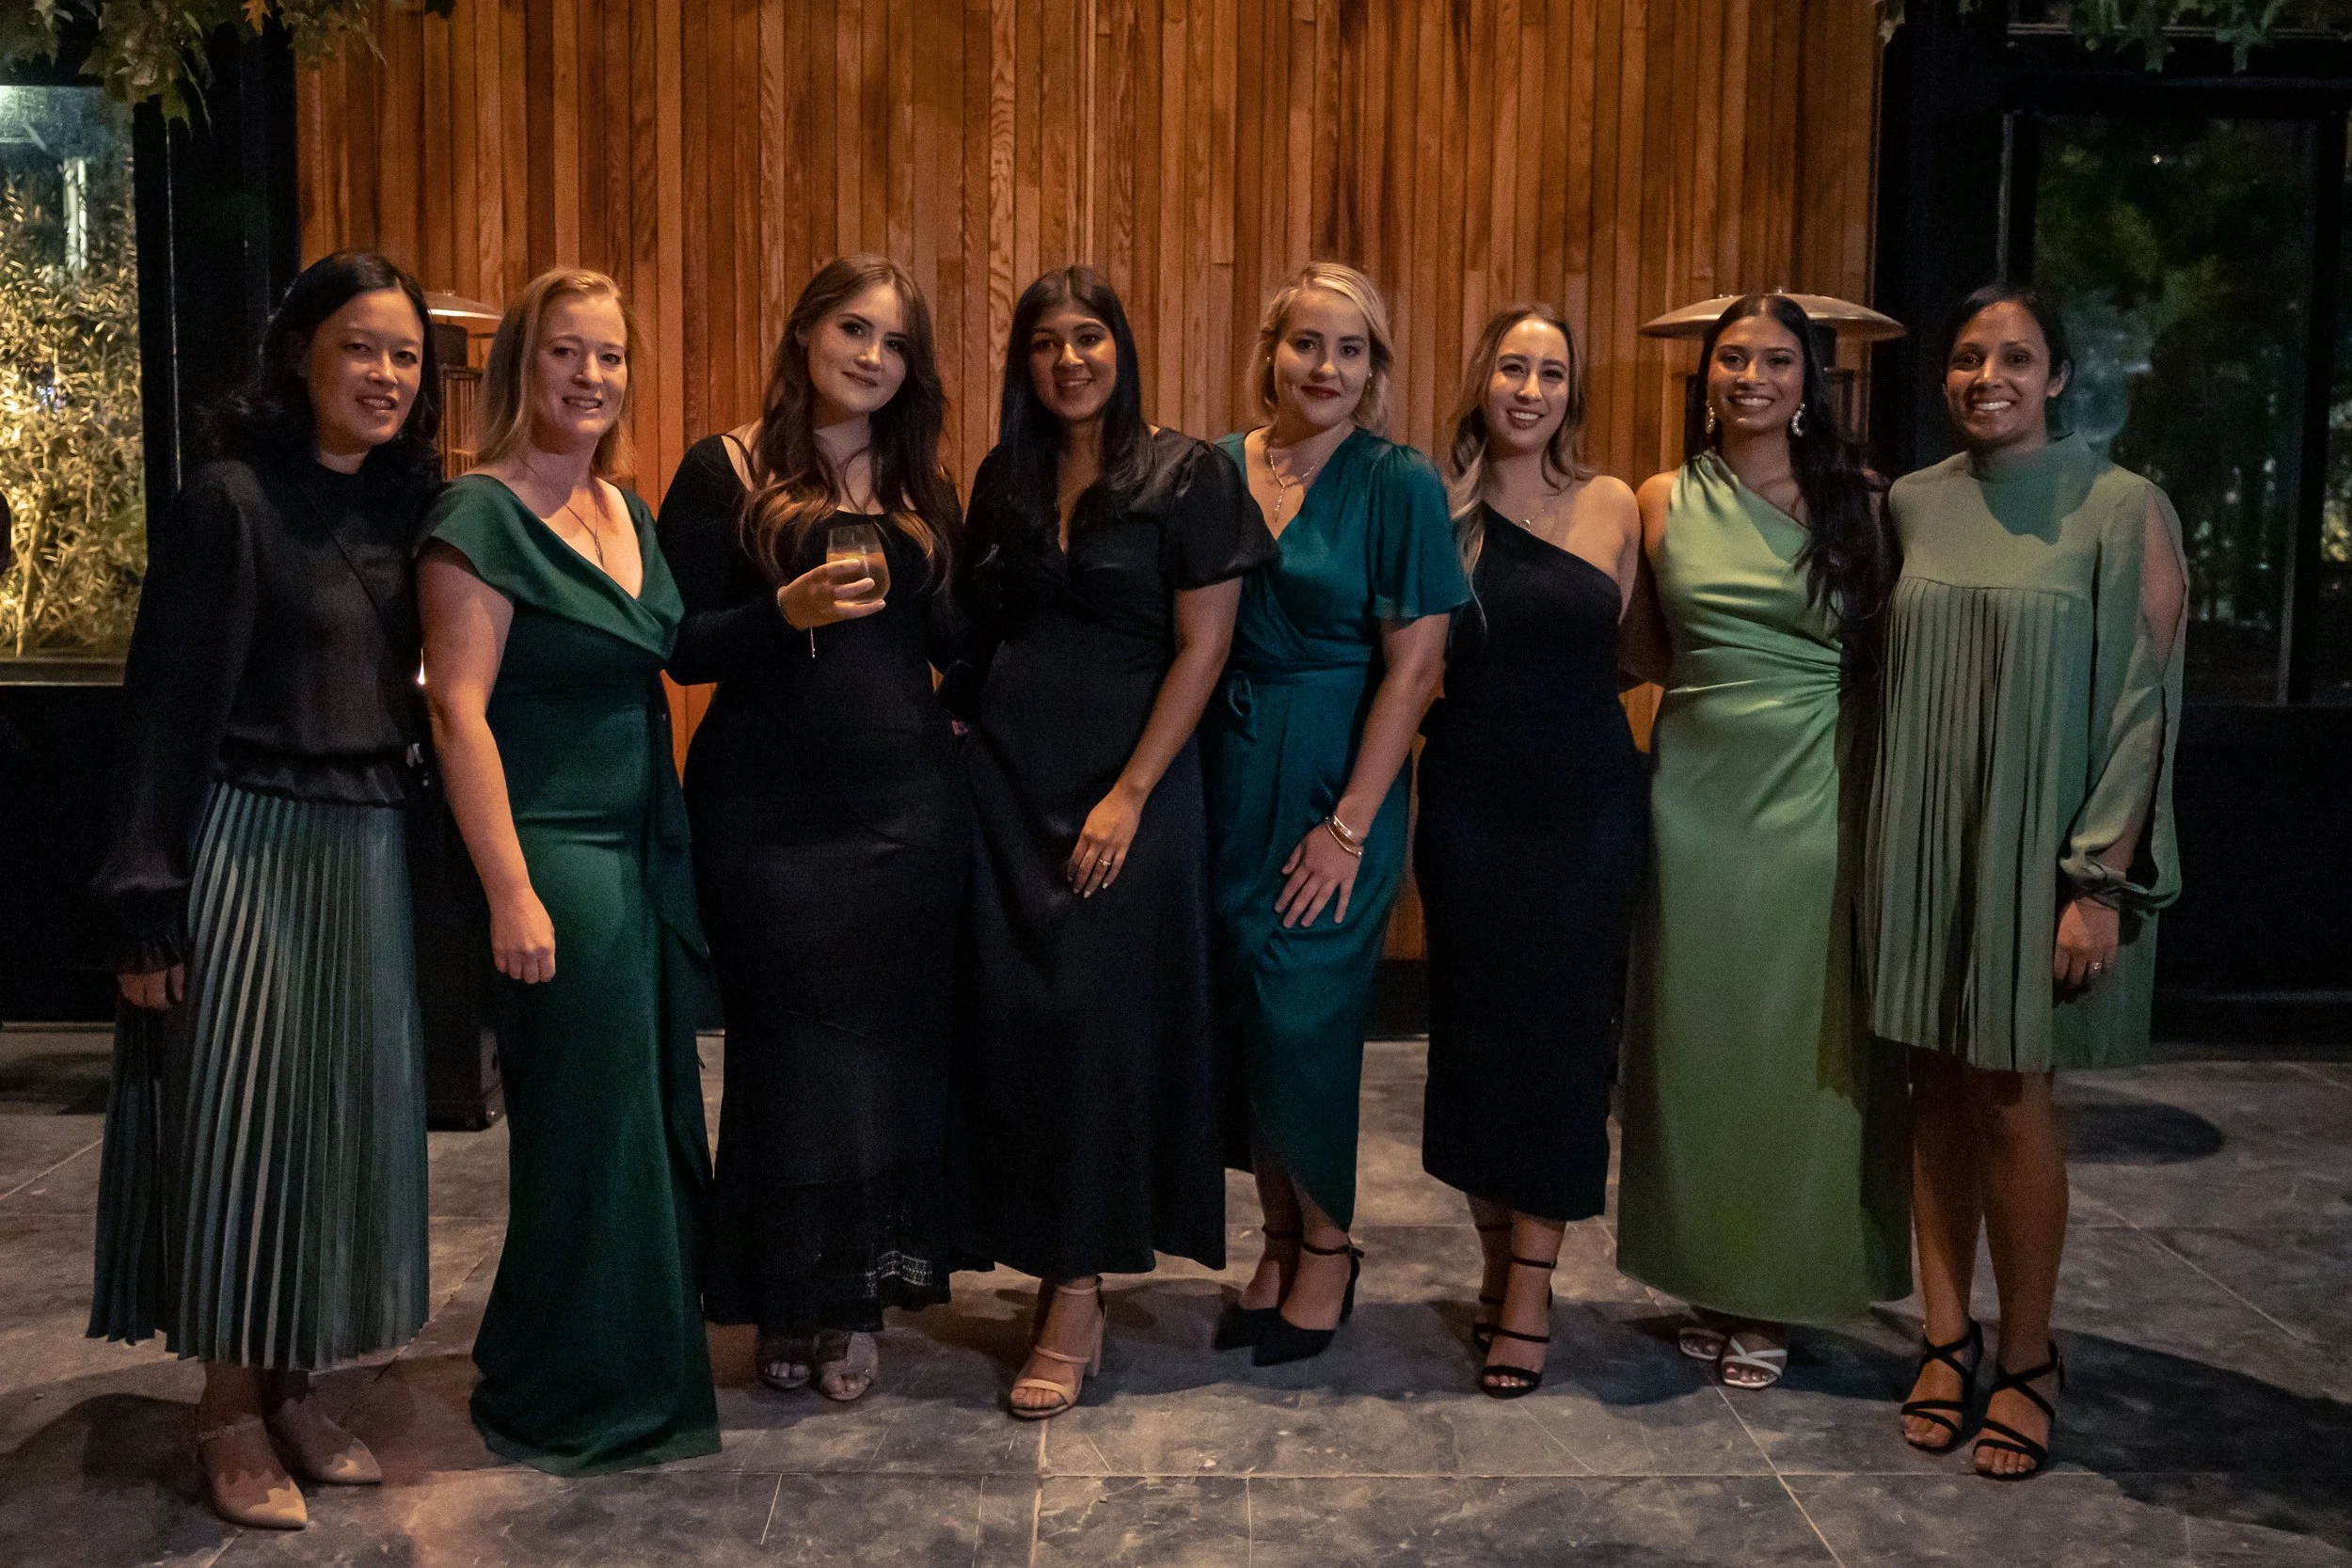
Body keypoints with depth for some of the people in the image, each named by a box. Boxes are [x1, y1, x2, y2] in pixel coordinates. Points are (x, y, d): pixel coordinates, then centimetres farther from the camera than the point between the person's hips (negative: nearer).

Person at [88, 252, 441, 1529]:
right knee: (241, 1112, 1)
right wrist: (145, 904, -14)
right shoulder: (230, 502, -9)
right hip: (251, 848, -6)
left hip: (371, 851, 6)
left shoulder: (408, 504, 9)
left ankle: (294, 1384, 25)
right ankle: (230, 1410, 17)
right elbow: (166, 707, -11)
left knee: (347, 1112, 10)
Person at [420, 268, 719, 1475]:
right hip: (557, 853, -8)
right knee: (587, 1125, 1)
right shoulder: (481, 515, -11)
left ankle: (651, 1369, 29)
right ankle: (563, 1404, 19)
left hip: (652, 847, 8)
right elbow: (459, 707, -16)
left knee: (662, 1113, 13)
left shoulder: (627, 512, 12)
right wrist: (512, 892, -20)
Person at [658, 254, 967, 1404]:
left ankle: (856, 1304, 21)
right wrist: (789, 610, -20)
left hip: (906, 809, 4)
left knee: (892, 1041, 5)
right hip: (768, 813, -3)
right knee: (788, 1047, 2)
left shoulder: (921, 488, 12)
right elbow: (684, 648, -6)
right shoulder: (722, 472, 0)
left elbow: (958, 641, 13)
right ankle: (788, 1305, 19)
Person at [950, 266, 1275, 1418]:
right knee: (1008, 1012, 3)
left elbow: (1203, 645, -8)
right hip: (1007, 773, 4)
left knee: (1098, 1016, -4)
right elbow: (976, 626, 16)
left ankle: (1075, 1299, 5)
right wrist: (966, 728, 1)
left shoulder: (1186, 476, -3)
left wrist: (1130, 792, -14)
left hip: (1129, 776, -4)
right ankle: (1051, 1255, 19)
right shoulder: (1002, 479, 11)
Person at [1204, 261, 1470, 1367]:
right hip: (1226, 773, 4)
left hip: (1336, 780, -4)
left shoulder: (1400, 485, -5)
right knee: (1244, 1013, 8)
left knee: (1302, 1016, -2)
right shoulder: (1216, 469, 5)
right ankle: (1281, 1242, 26)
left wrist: (1350, 824, -13)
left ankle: (1327, 1246, 21)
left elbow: (1414, 664, -9)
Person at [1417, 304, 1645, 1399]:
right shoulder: (1437, 509, 0)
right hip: (1470, 804, 0)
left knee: (1562, 1029, 1)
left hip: (1588, 804, 0)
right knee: (1475, 1026, 5)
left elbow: (1621, 650, 10)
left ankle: (1530, 1286, 11)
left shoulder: (1612, 507, 3)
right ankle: (1497, 1258, 24)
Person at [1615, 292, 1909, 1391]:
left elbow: (1891, 651, 4)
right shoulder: (1665, 502, 6)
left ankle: (1777, 1293, 16)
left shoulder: (1858, 499, 2)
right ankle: (1711, 1278, 21)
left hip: (1819, 794, -1)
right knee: (1698, 1033, 6)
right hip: (1698, 791, 2)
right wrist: (1715, 696, 5)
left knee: (1804, 1040, 2)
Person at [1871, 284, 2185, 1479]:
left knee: (2010, 1101, 1)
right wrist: (1881, 844, 6)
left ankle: (2026, 1360, 18)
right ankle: (1946, 1336, 21)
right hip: (1924, 846, 4)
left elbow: (2145, 704, -8)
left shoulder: (2122, 508, -6)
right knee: (1938, 1090, 8)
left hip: (2038, 851, -4)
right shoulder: (1910, 505, 7)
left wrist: (2101, 882, -13)